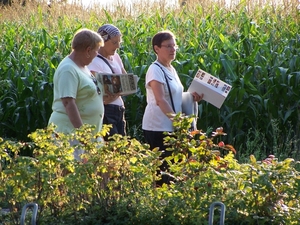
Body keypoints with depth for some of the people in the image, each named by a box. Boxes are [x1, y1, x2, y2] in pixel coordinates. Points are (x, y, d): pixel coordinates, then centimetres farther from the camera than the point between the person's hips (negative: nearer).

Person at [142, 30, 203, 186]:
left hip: (172, 127, 9)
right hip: (158, 128, -9)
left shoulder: (171, 70, 15)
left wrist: (191, 97, 7)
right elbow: (160, 100, -22)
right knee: (163, 168, -9)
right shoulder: (155, 70, -11)